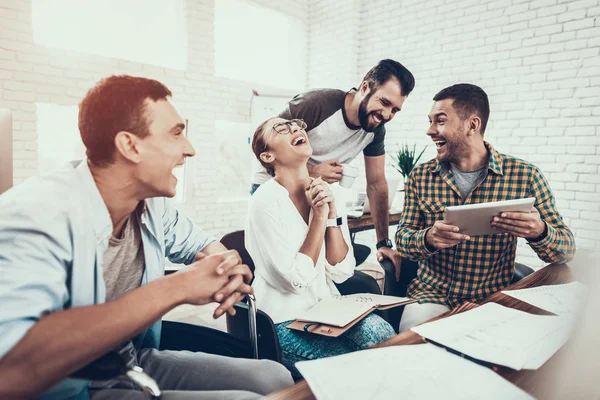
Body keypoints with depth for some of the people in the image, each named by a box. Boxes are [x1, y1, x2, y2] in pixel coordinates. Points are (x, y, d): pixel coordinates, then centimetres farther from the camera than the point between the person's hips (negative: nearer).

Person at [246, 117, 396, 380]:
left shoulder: (323, 193, 1)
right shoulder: (266, 202, -17)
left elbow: (341, 272, -4)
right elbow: (298, 280, -20)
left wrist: (331, 211, -14)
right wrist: (319, 216, -18)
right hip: (285, 323, -5)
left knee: (385, 336, -19)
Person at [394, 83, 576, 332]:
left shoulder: (525, 176, -4)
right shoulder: (421, 176, 0)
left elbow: (566, 250, -1)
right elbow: (402, 239, -2)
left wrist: (539, 232, -25)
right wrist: (429, 238, -25)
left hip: (493, 302, 1)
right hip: (430, 296, 0)